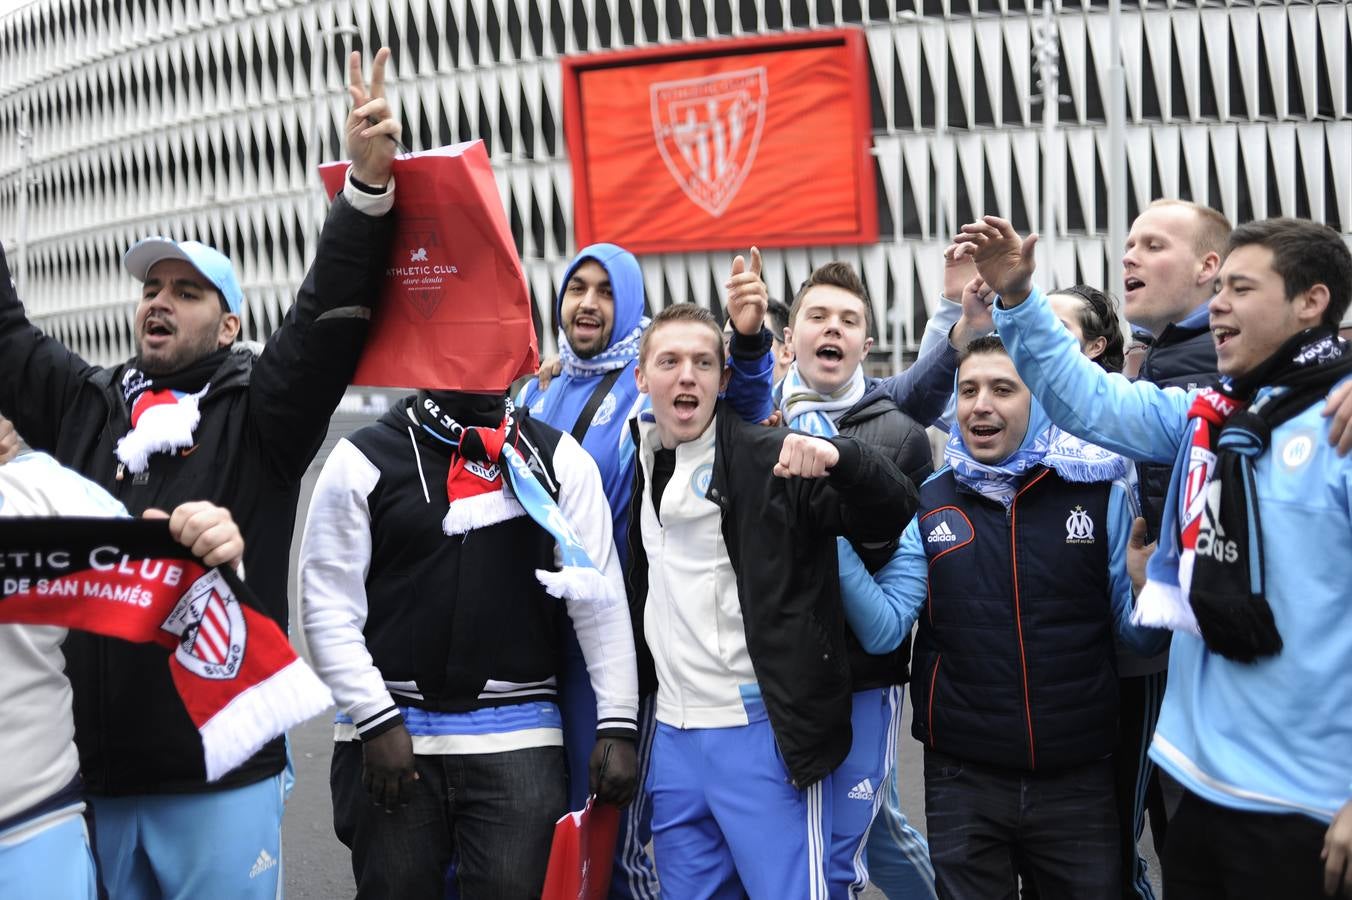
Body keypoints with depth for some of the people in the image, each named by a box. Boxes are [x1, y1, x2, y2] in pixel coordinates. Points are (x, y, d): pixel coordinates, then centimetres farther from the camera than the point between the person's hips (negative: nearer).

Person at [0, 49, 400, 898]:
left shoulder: (259, 414, -1)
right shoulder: (82, 406, 11)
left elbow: (331, 320, -12)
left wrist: (370, 184, -24)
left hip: (222, 772, -3)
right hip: (89, 771, 4)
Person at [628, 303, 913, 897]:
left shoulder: (769, 460, -9)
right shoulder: (643, 460, 10)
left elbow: (893, 513, -14)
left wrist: (838, 459, -33)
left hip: (763, 735, -6)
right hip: (673, 737, 6)